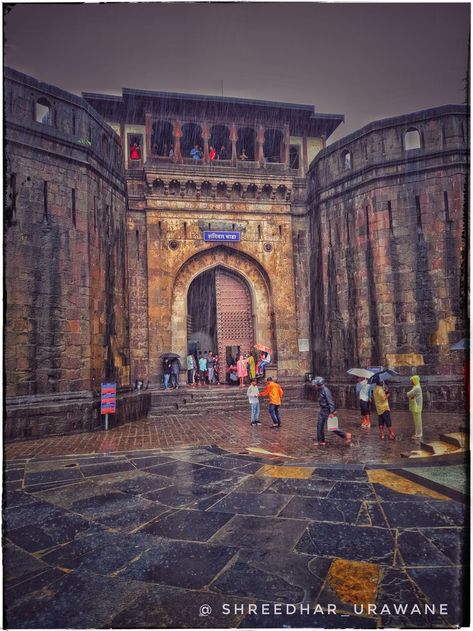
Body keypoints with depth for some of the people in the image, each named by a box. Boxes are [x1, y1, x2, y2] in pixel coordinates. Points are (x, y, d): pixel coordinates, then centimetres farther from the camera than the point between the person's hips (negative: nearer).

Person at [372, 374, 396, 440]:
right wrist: (388, 394, -6)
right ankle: (392, 435, 0)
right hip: (384, 408, -9)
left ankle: (382, 435, 8)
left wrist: (384, 392, 1)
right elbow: (384, 398, -22)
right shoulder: (379, 389, -18)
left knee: (381, 423, 8)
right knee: (388, 423, -2)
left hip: (379, 409, 9)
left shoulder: (375, 389, 12)